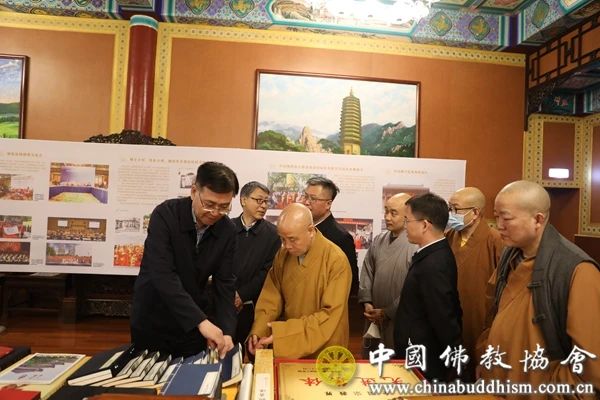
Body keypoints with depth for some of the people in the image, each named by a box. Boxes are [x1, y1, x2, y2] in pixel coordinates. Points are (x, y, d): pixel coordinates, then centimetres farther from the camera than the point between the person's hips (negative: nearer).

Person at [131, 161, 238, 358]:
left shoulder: (227, 230, -10)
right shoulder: (165, 215, -22)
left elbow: (225, 284, -8)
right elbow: (163, 276, -30)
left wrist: (226, 331, -20)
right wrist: (201, 321, -36)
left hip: (193, 323, 3)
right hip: (153, 320, -3)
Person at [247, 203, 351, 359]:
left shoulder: (336, 260, -21)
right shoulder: (282, 255, -5)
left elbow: (330, 316, -22)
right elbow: (271, 298, 0)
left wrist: (285, 332, -26)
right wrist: (258, 331, -16)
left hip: (323, 353, -4)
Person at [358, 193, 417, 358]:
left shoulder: (417, 246, -18)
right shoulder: (378, 240, 3)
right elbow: (367, 272, 10)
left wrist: (388, 312, -11)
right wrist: (366, 303, -1)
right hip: (374, 318, 6)